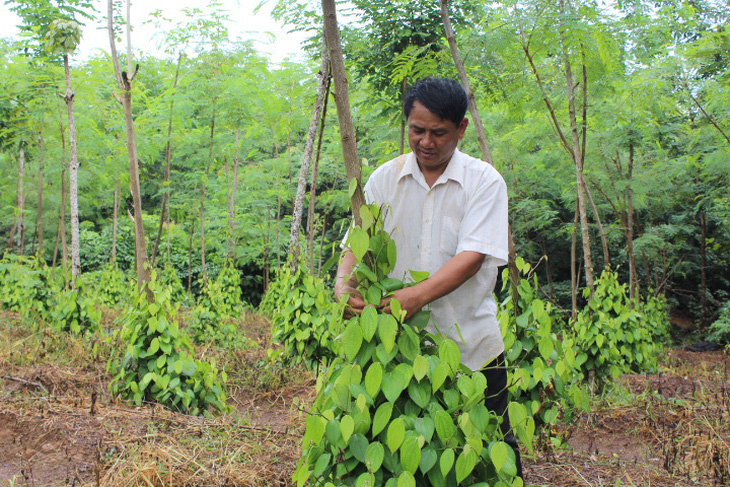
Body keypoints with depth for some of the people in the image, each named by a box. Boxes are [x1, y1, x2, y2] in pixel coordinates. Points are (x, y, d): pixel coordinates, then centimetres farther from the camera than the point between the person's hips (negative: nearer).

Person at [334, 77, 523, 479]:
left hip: (471, 344, -2)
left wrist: (417, 295, -31)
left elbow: (472, 257, -16)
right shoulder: (384, 179, 3)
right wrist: (343, 283, -22)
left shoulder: (484, 182, -6)